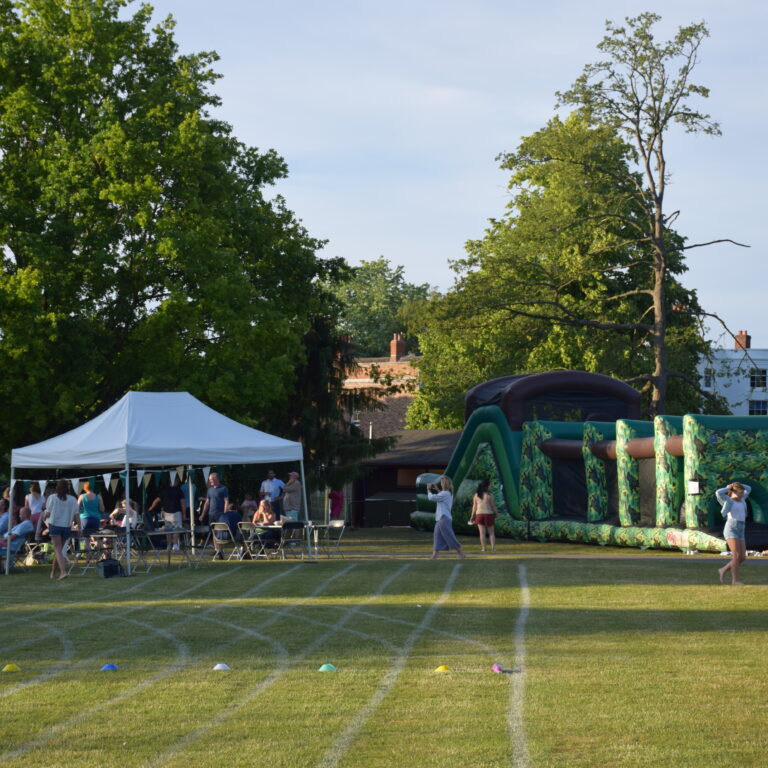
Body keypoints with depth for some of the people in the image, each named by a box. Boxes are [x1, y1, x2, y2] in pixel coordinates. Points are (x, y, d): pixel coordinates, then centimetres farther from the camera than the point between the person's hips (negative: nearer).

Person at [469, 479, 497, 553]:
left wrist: (472, 516, 12)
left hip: (479, 514, 3)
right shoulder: (489, 495, -10)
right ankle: (493, 548, 1)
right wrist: (495, 514, 3)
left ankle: (483, 548, -1)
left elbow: (474, 507, 4)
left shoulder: (476, 495, 2)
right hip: (488, 514, -3)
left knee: (482, 532, 4)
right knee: (491, 532, 7)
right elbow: (493, 506, -8)